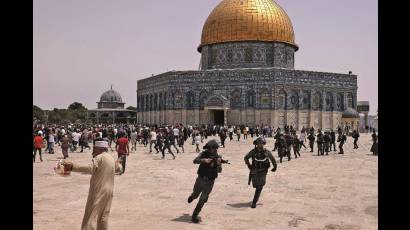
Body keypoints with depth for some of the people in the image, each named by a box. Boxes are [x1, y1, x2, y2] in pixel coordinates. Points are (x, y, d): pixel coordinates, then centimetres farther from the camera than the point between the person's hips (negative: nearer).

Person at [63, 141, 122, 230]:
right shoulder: (111, 158, 12)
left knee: (91, 216, -7)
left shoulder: (99, 157, -12)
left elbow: (90, 169, -30)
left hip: (98, 191, -7)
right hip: (109, 191, 8)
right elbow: (118, 168, 31)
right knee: (103, 216, 14)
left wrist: (73, 166, -38)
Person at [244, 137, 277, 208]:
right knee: (255, 185, 11)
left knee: (259, 187, -9)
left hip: (262, 172, -1)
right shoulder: (253, 152, -8)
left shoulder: (267, 152, -7)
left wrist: (275, 167, 19)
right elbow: (246, 158, 8)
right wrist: (249, 165, 9)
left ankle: (254, 202, -4)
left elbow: (273, 159, 11)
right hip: (254, 171, 1)